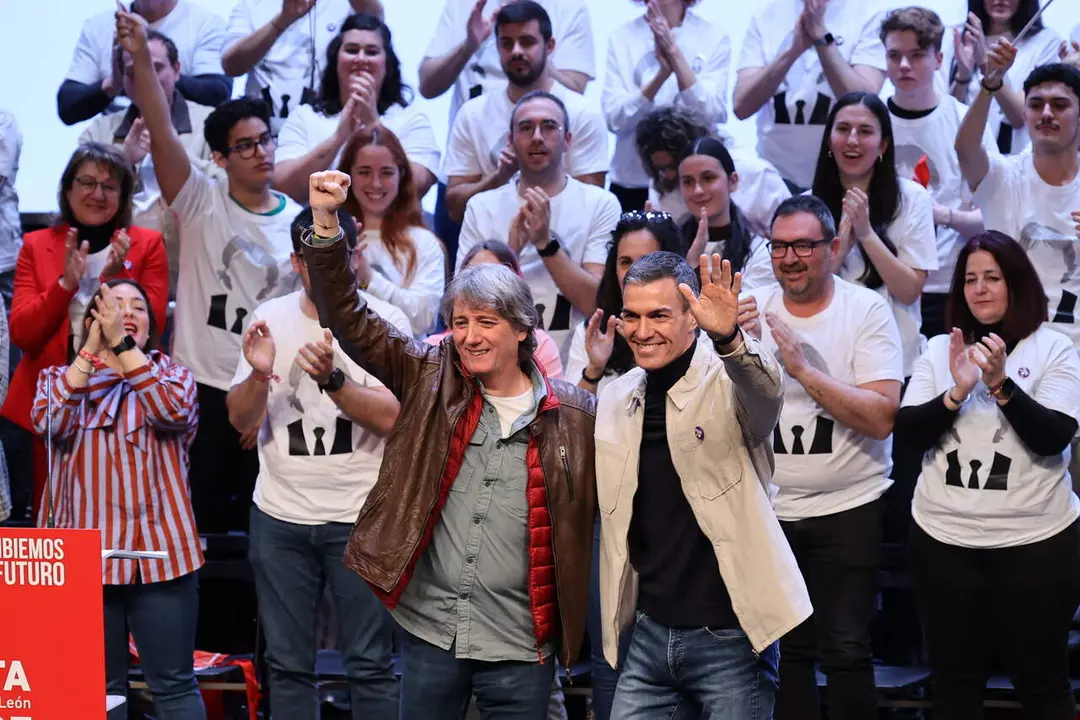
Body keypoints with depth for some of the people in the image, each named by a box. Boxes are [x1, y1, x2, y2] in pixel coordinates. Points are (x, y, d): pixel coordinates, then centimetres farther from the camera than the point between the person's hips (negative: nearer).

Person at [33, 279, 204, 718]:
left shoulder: (173, 374, 9)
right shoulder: (59, 378, 11)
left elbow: (175, 412, -14)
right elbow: (48, 423, -11)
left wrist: (123, 345, -14)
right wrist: (91, 350, -12)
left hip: (159, 552, -1)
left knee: (174, 685, 0)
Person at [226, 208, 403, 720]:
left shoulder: (384, 321, -5)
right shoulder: (271, 319, 5)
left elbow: (393, 417, -15)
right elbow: (240, 421, 3)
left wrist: (331, 379, -28)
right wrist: (259, 374, -17)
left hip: (358, 517, -3)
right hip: (279, 517, 3)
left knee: (369, 666, -1)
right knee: (287, 664, 10)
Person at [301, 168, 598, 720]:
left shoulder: (574, 413, -2)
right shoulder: (431, 381, 3)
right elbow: (349, 320, -1)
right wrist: (325, 223, -9)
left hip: (519, 648, -2)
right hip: (429, 631, 2)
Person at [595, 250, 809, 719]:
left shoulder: (730, 381, -8)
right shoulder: (616, 397, 9)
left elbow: (766, 390, -33)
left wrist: (728, 339, -53)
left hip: (731, 635, -5)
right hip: (650, 632, 5)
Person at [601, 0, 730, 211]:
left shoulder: (714, 37, 0)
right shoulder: (621, 37, 2)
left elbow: (712, 115, -11)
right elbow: (615, 119, -8)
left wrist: (675, 54, -19)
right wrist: (662, 73, -22)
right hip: (633, 182, 1)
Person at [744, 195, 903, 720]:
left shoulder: (867, 311, -8)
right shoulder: (753, 309, 1)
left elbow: (881, 418, -18)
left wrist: (803, 369, -25)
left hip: (848, 507, -3)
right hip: (769, 506, 3)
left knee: (846, 650, -2)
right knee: (787, 648, 12)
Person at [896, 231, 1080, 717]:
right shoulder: (939, 349, 8)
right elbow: (909, 431, -2)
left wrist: (1001, 384, -23)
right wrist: (957, 392, -17)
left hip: (1034, 541, -3)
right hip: (943, 539, 3)